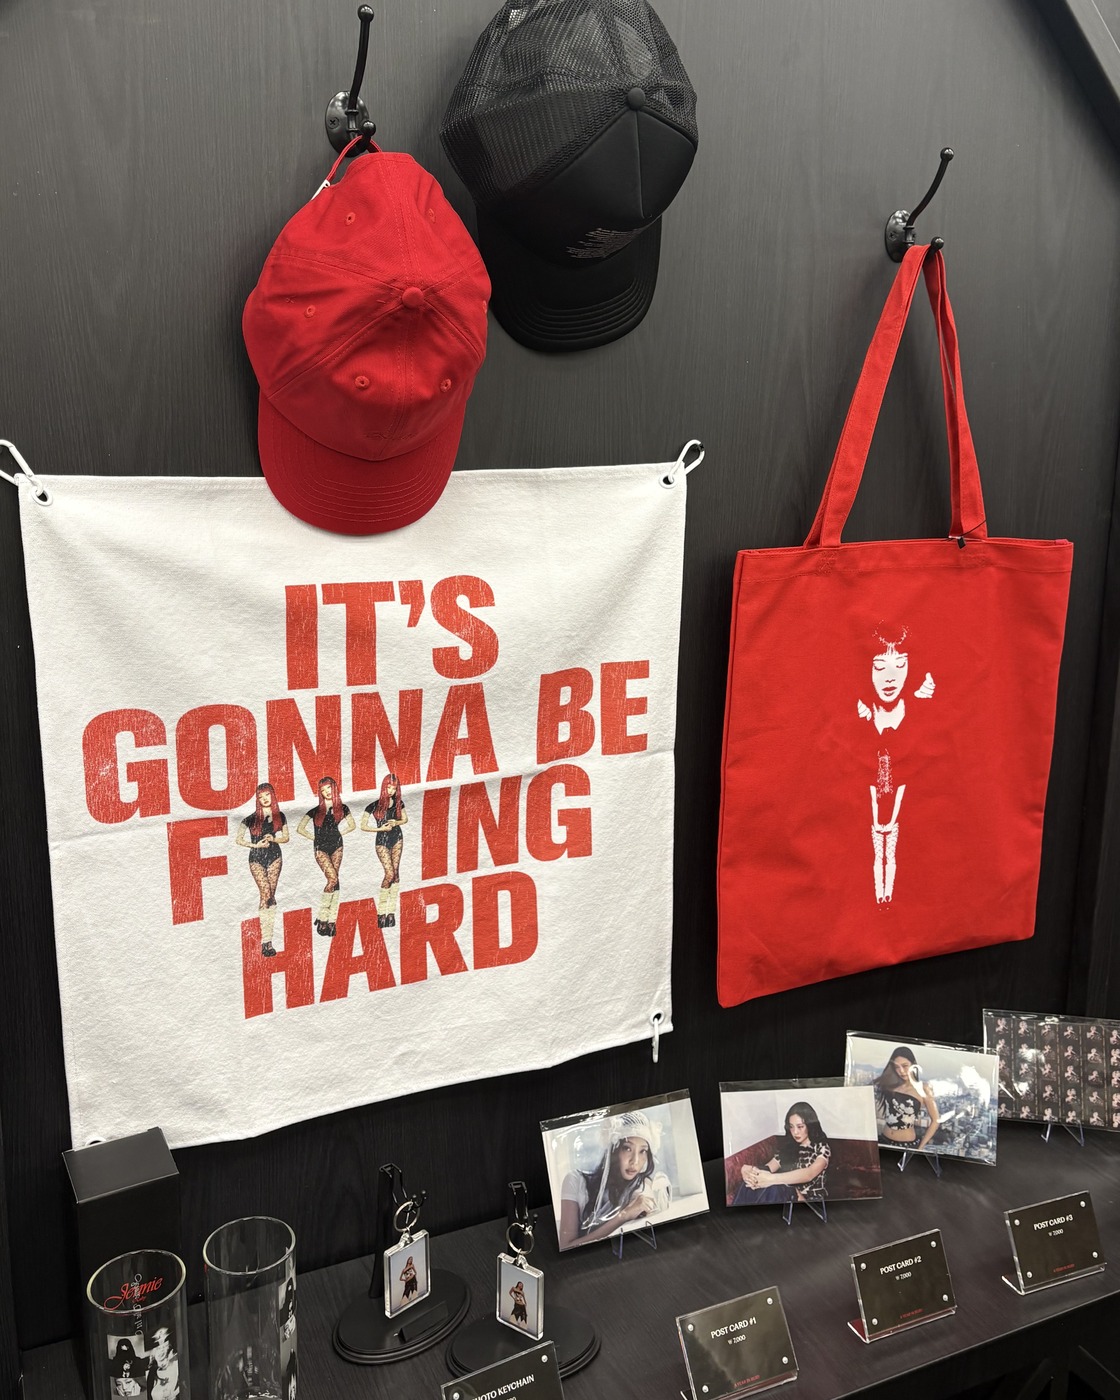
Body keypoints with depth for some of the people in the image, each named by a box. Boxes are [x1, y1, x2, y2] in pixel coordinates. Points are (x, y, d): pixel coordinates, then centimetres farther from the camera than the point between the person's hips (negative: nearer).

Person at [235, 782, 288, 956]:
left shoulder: (280, 817, 5)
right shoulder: (251, 818, -2)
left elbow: (286, 838, 12)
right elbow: (239, 840, 2)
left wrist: (273, 839, -7)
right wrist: (256, 845, -11)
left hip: (274, 857, 2)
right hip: (257, 858, -2)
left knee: (270, 895, 0)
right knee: (266, 894, -14)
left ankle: (266, 941, 5)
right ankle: (267, 941, -15)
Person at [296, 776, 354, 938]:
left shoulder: (342, 808, 2)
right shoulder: (316, 811, -4)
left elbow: (352, 825, 18)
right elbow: (300, 829, -1)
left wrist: (339, 834, 6)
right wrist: (315, 837, -2)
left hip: (336, 847, 3)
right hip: (321, 849, -3)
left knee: (335, 880, -2)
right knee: (333, 879, -17)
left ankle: (331, 920, 1)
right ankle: (322, 918, -8)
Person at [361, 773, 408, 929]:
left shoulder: (398, 802, 0)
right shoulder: (374, 806, -11)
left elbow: (405, 819, 15)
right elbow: (363, 826, -7)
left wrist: (396, 823, -6)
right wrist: (381, 828, -15)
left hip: (397, 839, 4)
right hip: (382, 841, -4)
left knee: (395, 872, -1)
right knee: (389, 873, -11)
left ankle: (391, 911, 3)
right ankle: (381, 912, -1)